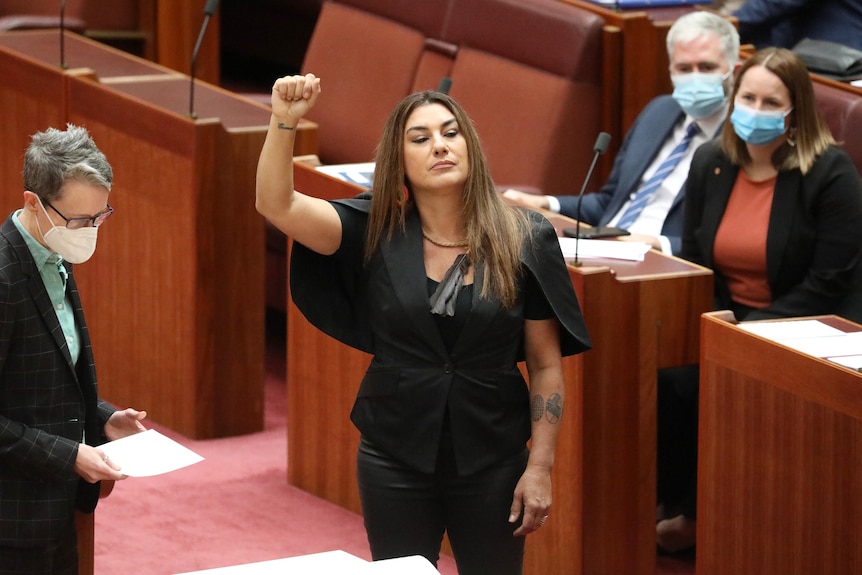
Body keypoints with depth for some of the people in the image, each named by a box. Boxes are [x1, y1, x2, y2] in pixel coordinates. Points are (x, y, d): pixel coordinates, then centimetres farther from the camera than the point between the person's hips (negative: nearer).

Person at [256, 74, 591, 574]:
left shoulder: (522, 239, -5)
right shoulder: (375, 232, -4)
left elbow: (547, 365, -2)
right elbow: (276, 204, -17)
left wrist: (540, 466, -6)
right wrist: (285, 121, -32)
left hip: (493, 462, -1)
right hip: (395, 459, 1)